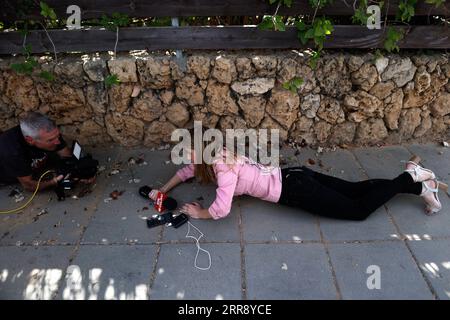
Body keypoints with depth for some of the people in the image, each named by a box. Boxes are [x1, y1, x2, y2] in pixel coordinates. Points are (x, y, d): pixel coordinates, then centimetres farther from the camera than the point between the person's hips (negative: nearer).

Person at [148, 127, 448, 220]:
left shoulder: (223, 169, -21)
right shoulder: (215, 156, 6)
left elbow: (221, 210, -28)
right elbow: (187, 171, 22)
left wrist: (198, 213, -9)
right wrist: (163, 190, 16)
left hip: (294, 189, -8)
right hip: (292, 177, 8)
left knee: (359, 210, 1)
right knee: (354, 189, 14)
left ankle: (412, 178, 12)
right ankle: (421, 183, 22)